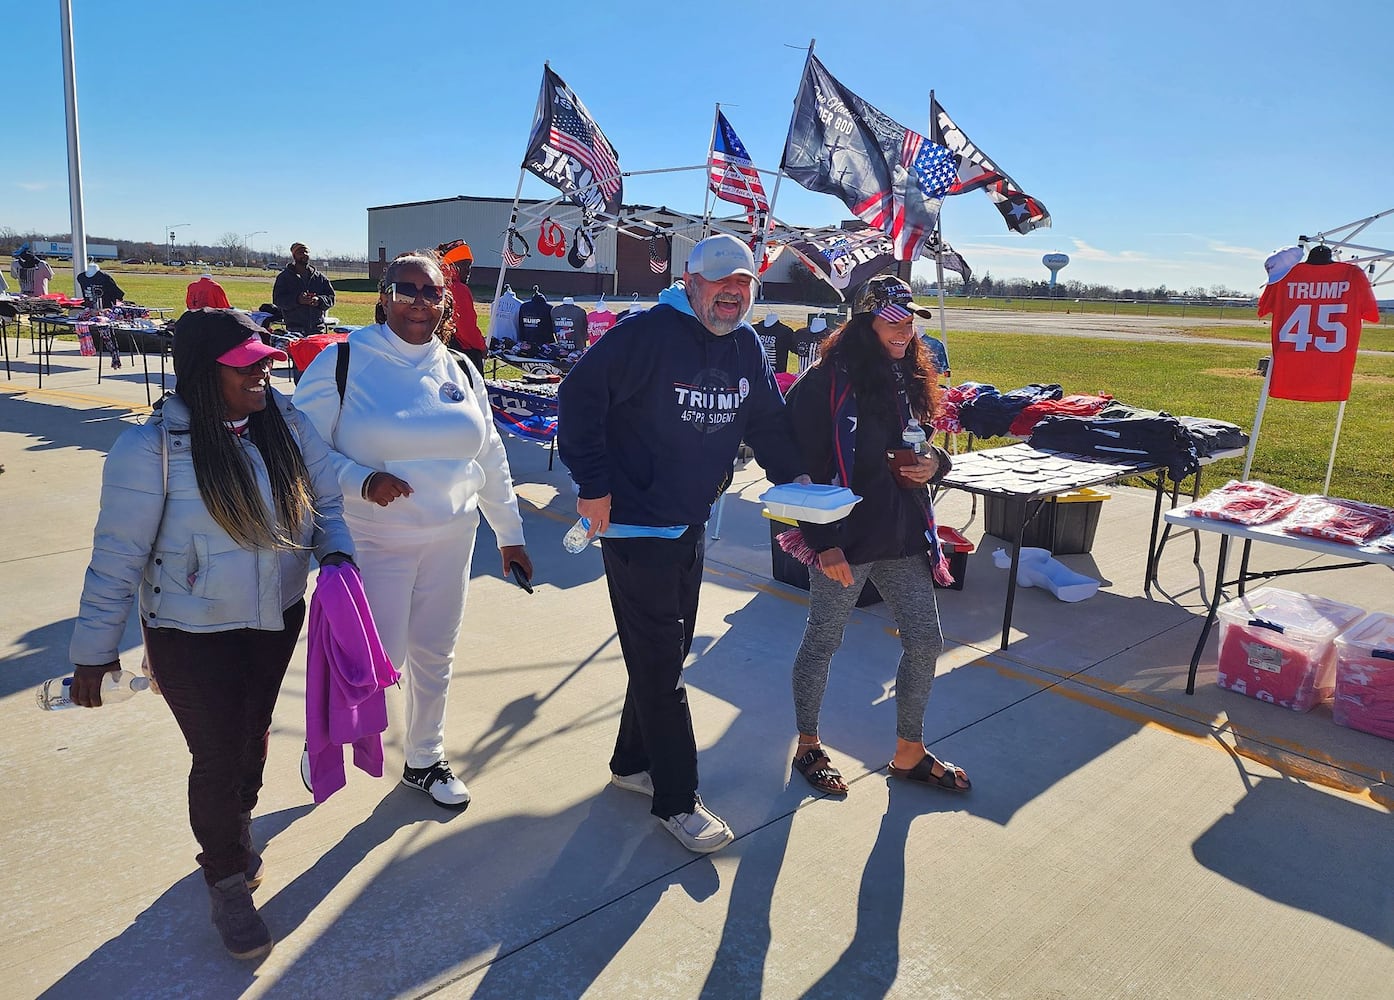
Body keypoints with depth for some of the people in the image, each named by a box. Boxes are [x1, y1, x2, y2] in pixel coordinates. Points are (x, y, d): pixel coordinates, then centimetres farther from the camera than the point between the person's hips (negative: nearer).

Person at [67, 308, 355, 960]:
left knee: (253, 733, 23)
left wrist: (336, 554, -16)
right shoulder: (152, 449, -20)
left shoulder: (287, 423, -7)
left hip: (278, 618, 5)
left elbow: (325, 501, 3)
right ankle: (226, 877, 31)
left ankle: (235, 835, 52)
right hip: (193, 635, -5)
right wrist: (94, 650, -9)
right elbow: (118, 555, -14)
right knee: (219, 757, 3)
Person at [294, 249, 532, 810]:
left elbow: (490, 458, 12)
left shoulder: (460, 373, 7)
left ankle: (424, 760, 37)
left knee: (434, 657, 14)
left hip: (451, 539, 5)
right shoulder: (343, 363, -8)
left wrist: (509, 533, 14)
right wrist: (360, 481, -24)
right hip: (374, 541, -4)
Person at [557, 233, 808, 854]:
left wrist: (791, 475, 4)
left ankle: (633, 762, 37)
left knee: (666, 654, 18)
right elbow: (579, 397, -19)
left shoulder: (746, 346, 6)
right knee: (659, 666, -1)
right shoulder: (648, 333, -16)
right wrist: (594, 484, -20)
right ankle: (676, 800, 13)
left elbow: (766, 418, 18)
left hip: (691, 525, 8)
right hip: (635, 524, -8)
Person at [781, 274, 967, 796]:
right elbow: (804, 467, -15)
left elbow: (925, 445, 22)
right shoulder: (828, 381, -14)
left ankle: (910, 752, 31)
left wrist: (934, 462, -3)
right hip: (846, 538, -7)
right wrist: (823, 541, -19)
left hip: (903, 537, 7)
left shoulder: (909, 377, 9)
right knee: (822, 642, 9)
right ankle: (807, 747, 30)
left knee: (925, 643, 12)